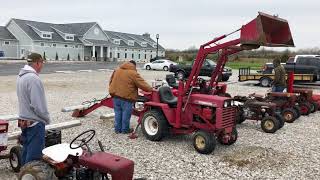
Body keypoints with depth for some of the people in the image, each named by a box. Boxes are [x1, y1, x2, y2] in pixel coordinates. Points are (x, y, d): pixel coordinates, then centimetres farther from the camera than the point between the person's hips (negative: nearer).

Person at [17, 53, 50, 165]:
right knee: (34, 155, 0)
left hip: (24, 120, 10)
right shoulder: (33, 78, -23)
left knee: (26, 150, 20)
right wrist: (47, 119, -9)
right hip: (35, 122, -10)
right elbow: (37, 105, -25)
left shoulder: (21, 76, 7)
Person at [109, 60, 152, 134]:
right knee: (126, 114, 6)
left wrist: (113, 91, 26)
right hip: (127, 97, -6)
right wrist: (151, 89, -2)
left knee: (118, 113, 14)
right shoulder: (133, 73, -10)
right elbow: (142, 83, -11)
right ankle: (125, 129, 16)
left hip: (116, 95, 6)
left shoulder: (117, 70, 11)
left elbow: (111, 81, 18)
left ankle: (117, 129, 22)